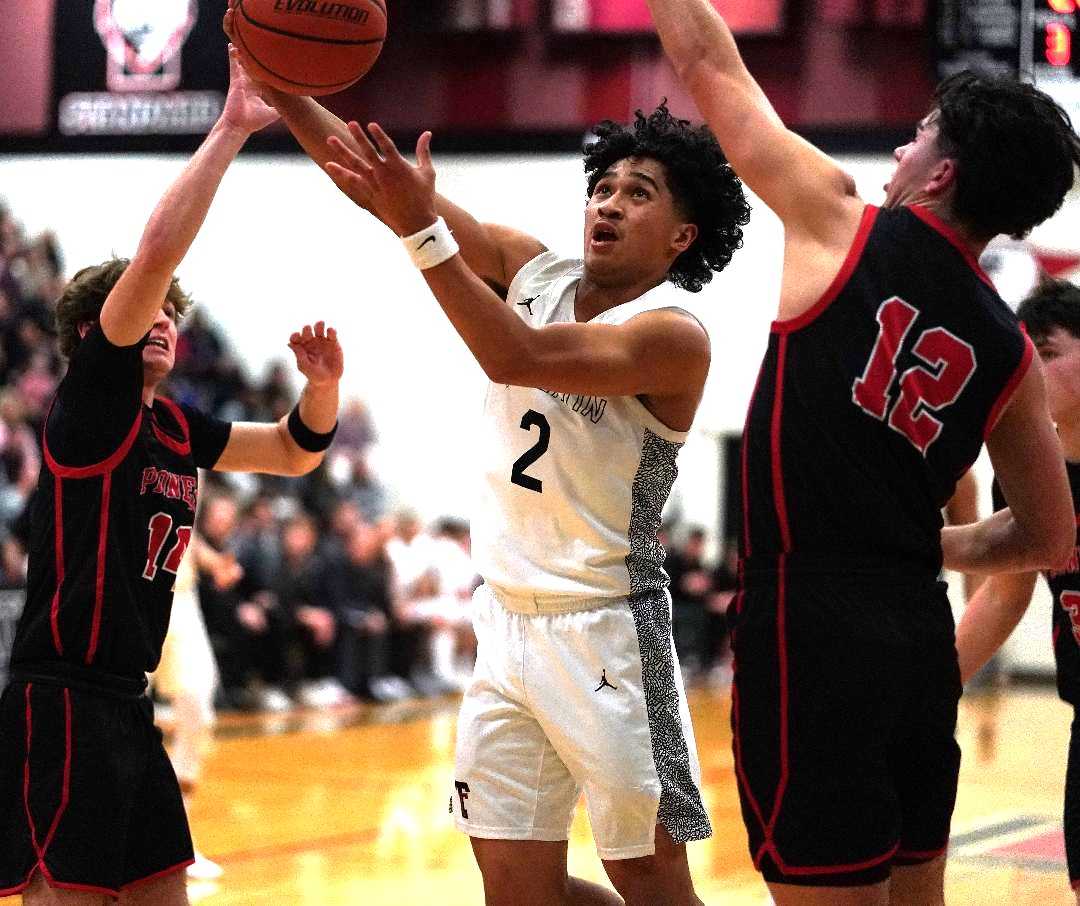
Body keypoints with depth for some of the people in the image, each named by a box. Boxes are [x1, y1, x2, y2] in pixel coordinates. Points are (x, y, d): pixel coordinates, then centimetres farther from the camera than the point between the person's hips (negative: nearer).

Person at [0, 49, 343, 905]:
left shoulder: (174, 427, 15)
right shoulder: (93, 398, -7)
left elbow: (294, 452, 26)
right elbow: (156, 251, -19)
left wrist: (322, 387, 4)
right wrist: (230, 130, -18)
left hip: (127, 707, 9)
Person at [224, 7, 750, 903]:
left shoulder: (673, 335, -14)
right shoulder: (532, 271, 7)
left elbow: (519, 357, -29)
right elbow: (385, 185, 1)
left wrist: (422, 231, -35)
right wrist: (282, 90, -13)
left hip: (604, 633, -6)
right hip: (507, 621, 6)